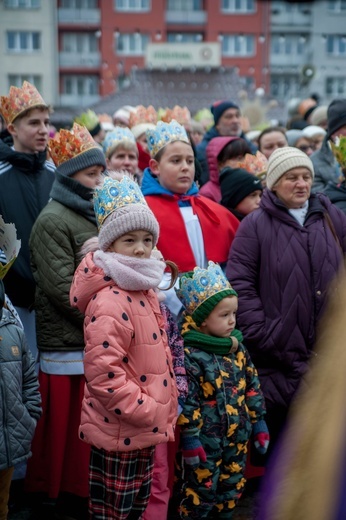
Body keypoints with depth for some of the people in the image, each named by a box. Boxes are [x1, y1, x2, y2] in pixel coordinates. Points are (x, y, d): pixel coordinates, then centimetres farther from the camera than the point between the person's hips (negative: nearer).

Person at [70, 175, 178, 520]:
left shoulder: (143, 290, 9)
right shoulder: (109, 302, -23)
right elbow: (103, 371, -29)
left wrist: (160, 409, 14)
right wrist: (145, 411, -21)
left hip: (143, 430, 9)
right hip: (118, 431, -9)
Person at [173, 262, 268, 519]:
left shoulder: (238, 349, 4)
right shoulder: (190, 355, -17)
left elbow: (253, 388, 11)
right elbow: (186, 401, -17)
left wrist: (258, 422, 11)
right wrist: (189, 438, -17)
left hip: (238, 439, 7)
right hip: (205, 441, -6)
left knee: (231, 493, 18)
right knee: (200, 492, 6)